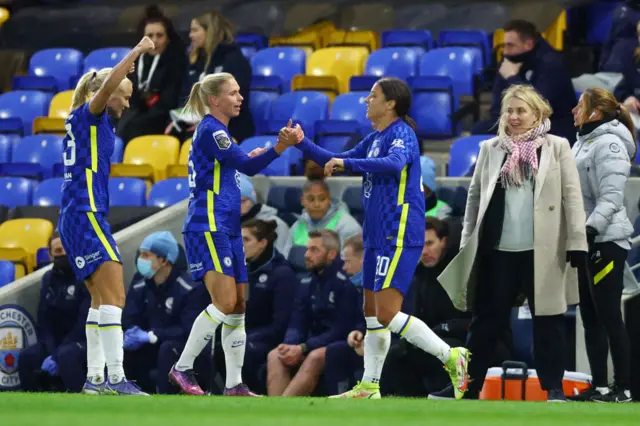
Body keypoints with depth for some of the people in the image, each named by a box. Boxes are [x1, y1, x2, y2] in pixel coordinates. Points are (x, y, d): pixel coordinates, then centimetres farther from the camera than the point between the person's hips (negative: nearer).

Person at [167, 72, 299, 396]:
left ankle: (234, 384, 11)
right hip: (207, 228, -11)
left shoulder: (215, 131, 18)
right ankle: (182, 368, -9)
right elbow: (248, 167, -18)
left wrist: (245, 158, 20)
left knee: (238, 305, 8)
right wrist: (279, 147, -26)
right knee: (225, 301, -17)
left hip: (227, 230, 11)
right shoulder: (210, 130, -12)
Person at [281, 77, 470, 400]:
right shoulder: (374, 139, 17)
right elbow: (336, 163, 28)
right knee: (372, 312, 11)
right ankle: (369, 387, 15)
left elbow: (394, 163, -33)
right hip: (378, 236, 10)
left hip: (399, 236, -10)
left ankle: (451, 356, -12)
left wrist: (347, 162, -30)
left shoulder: (401, 133, -11)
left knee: (387, 314, -17)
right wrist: (302, 143, 19)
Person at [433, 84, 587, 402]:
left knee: (547, 320, 2)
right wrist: (467, 242, 7)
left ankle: (553, 387, 8)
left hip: (542, 250, -2)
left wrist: (577, 242, -7)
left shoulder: (557, 147, 3)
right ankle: (467, 385, 10)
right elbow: (475, 195, 12)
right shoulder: (490, 149, 10)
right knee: (487, 320, 6)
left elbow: (572, 196, -1)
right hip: (498, 249, 2)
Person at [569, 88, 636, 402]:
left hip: (604, 241, -10)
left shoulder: (609, 143, -11)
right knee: (590, 317, 9)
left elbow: (611, 197, -20)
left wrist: (591, 229, -29)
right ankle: (600, 386, 12)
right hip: (583, 241, 10)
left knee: (609, 316, -8)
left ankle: (623, 388, -4)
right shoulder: (583, 143, 18)